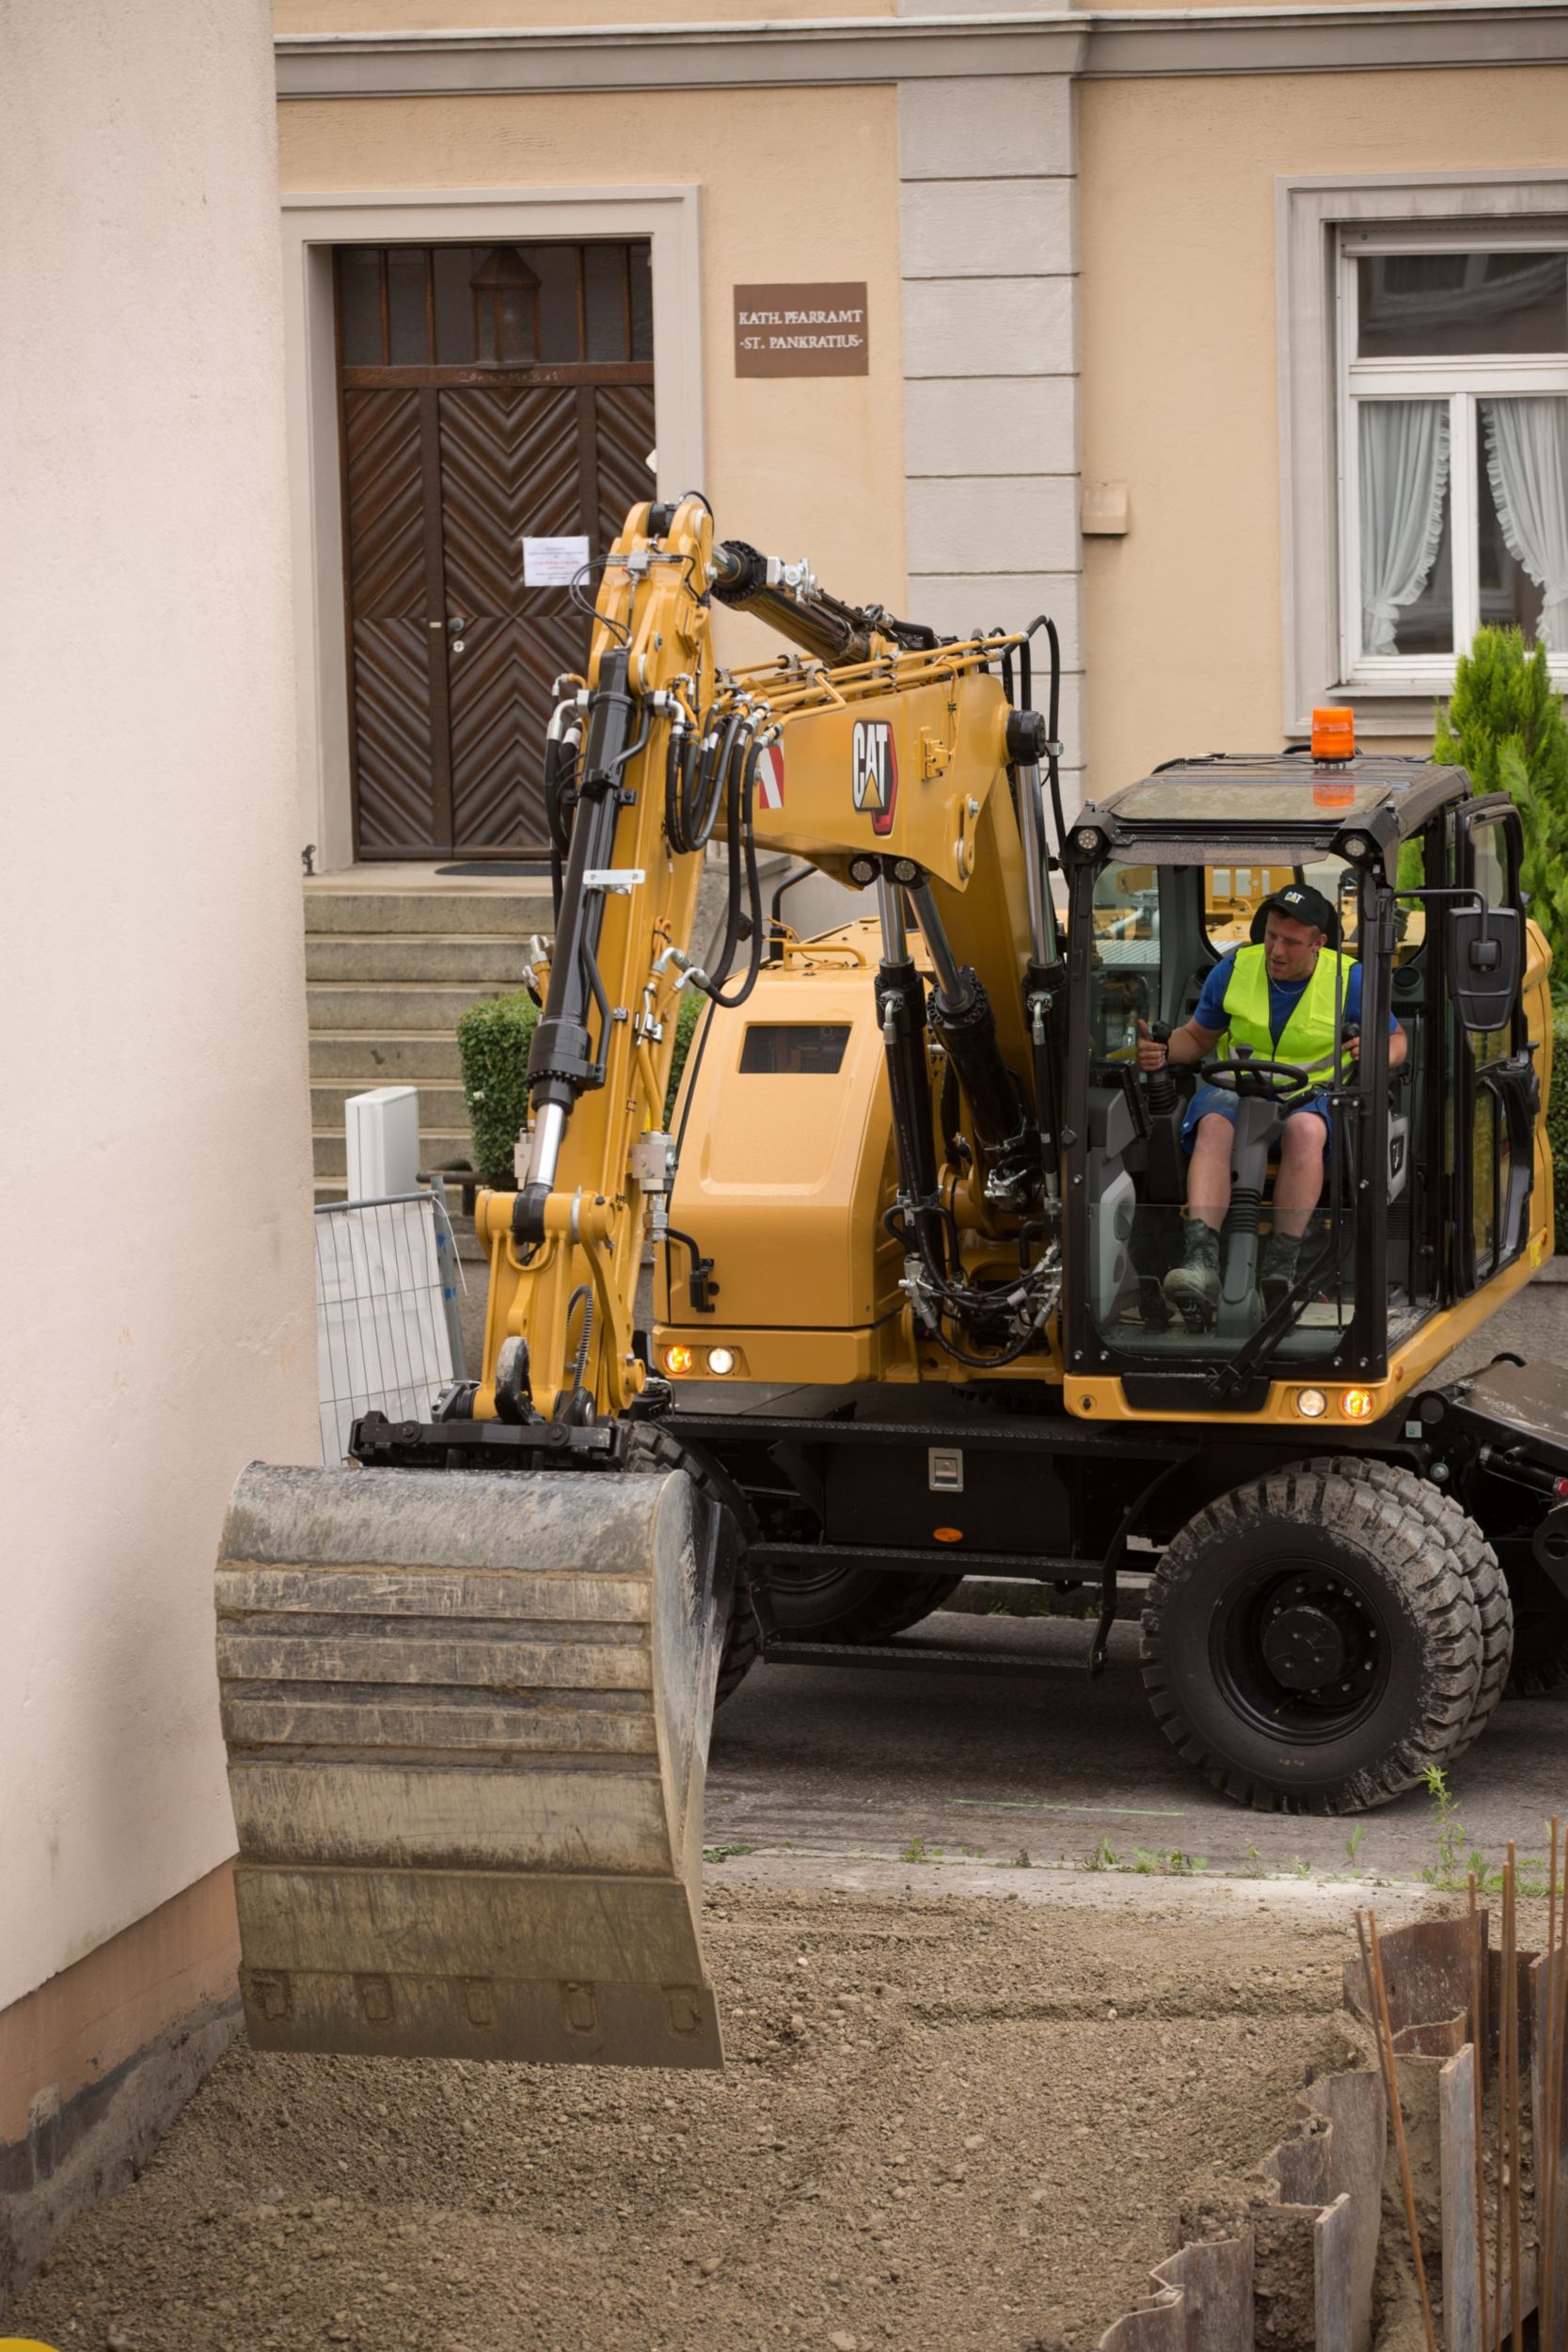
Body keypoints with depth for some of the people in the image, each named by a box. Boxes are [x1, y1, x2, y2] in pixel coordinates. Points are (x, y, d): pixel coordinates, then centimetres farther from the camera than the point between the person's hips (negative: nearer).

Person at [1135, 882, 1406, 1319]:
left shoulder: (1348, 979, -1)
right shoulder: (1234, 970, 3)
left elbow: (1396, 1038, 10)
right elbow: (1198, 1037, 15)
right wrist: (1164, 1051, -8)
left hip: (1310, 1097, -1)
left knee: (1305, 1130, -40)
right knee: (1213, 1126, -36)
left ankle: (1281, 1263, -40)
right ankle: (1201, 1259, -51)